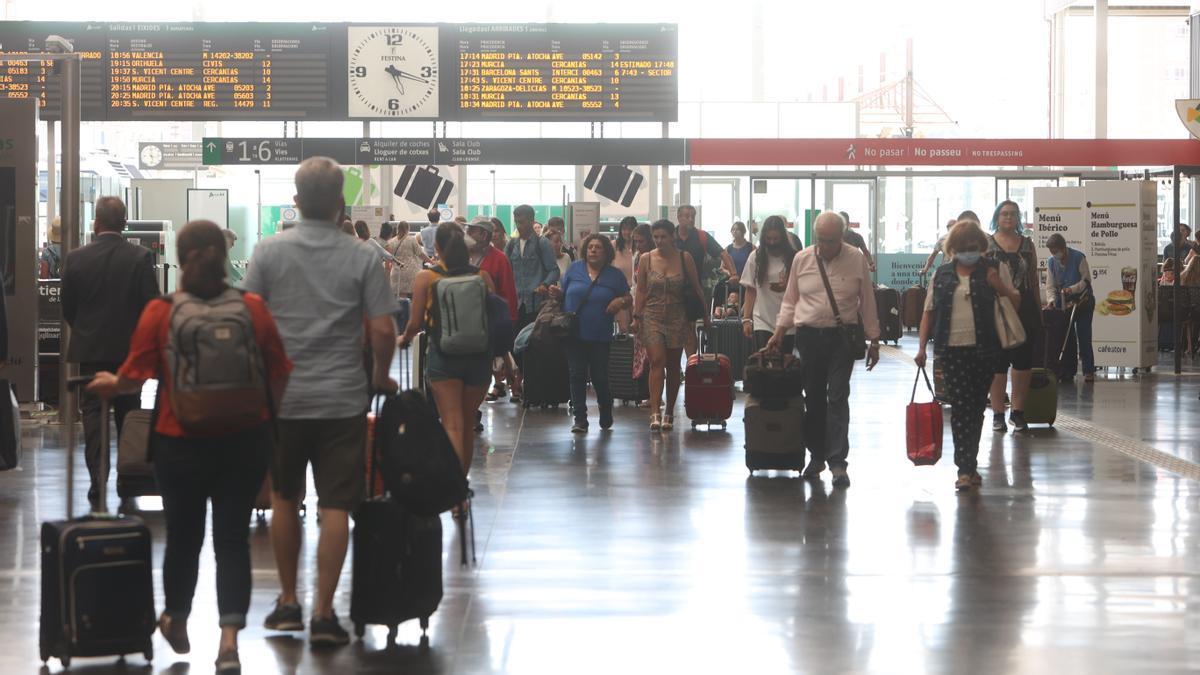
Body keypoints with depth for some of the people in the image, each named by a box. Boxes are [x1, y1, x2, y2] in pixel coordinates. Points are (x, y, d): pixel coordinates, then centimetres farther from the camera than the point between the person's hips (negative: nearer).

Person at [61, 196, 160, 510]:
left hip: (90, 348, 0)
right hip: (130, 348, 0)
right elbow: (152, 304, -9)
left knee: (93, 411, 3)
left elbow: (67, 307, 1)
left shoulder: (76, 258, -7)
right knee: (127, 413, 13)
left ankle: (99, 481, -8)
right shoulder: (141, 257, -10)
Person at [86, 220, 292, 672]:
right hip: (245, 440, 1)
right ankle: (229, 637, -6)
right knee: (233, 537, 5)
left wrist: (109, 385, 14)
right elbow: (279, 376, 2)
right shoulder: (253, 308, -4)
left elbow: (134, 378, -8)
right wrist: (266, 414, 21)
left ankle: (177, 624, 36)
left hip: (181, 443, 0)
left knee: (184, 535, 16)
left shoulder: (159, 313, -10)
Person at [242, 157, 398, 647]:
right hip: (343, 399, -1)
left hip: (282, 396, 2)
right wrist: (382, 377, 10)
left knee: (284, 500, 18)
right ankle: (323, 613, -2)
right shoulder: (363, 257, -5)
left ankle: (288, 602, 24)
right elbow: (383, 329, -8)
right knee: (335, 507, 1)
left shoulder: (269, 251, -2)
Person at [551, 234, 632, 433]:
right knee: (577, 376, -1)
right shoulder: (574, 269, 6)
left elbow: (629, 300, 9)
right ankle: (580, 419, 4)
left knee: (600, 377, 2)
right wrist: (556, 293, -12)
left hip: (600, 335, -1)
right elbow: (563, 295, 10)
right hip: (575, 333, 1)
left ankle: (606, 417, 24)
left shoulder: (615, 275, 4)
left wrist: (620, 301, -13)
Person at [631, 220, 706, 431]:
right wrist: (636, 317, 0)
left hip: (677, 317, 1)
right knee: (657, 361, -15)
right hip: (652, 316, -1)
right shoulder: (646, 259, 1)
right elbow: (641, 291, 5)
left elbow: (696, 289, 8)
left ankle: (669, 413, 17)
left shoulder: (684, 258, 0)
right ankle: (655, 412, -21)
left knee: (673, 366, 7)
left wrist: (704, 316, 10)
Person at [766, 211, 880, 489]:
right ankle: (818, 455, 20)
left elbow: (867, 302, 5)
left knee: (838, 398, -9)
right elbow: (790, 300, 12)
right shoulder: (802, 259, 4)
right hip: (809, 336, 2)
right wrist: (779, 333, 5)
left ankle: (837, 461, -9)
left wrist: (874, 340, 6)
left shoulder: (856, 259, -1)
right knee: (814, 398, 8)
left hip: (842, 337, -2)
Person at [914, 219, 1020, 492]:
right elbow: (929, 311, 10)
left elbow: (1016, 302, 8)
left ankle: (968, 465, 20)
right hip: (952, 349, 0)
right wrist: (922, 347, 3)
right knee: (960, 405, -8)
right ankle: (966, 468, -10)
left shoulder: (993, 270, 5)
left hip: (984, 349, 0)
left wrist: (1000, 288, -12)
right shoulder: (942, 274, 8)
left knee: (977, 406, 8)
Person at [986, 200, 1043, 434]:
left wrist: (1039, 310, 11)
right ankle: (998, 413, 8)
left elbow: (1035, 279, 13)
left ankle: (1018, 411, 14)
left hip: (1025, 309, 3)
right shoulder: (986, 244, 1)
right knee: (998, 362, 2)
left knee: (1023, 361, 3)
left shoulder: (1027, 244, 10)